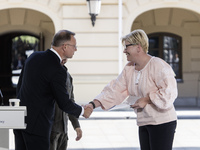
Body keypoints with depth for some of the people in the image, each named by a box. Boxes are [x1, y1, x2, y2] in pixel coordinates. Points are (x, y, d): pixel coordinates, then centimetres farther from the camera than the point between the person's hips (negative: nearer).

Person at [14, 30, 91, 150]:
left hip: (19, 118, 8)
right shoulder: (58, 71, -18)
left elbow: (19, 85, 15)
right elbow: (64, 103, -12)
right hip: (37, 124, -8)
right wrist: (83, 111, 6)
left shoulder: (34, 57, 6)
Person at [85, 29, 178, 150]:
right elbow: (115, 91, 6)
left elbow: (169, 92, -20)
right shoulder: (129, 69, 11)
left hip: (162, 123, -8)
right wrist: (93, 104, -4)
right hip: (143, 123, 8)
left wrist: (146, 100, -18)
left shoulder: (158, 66, -15)